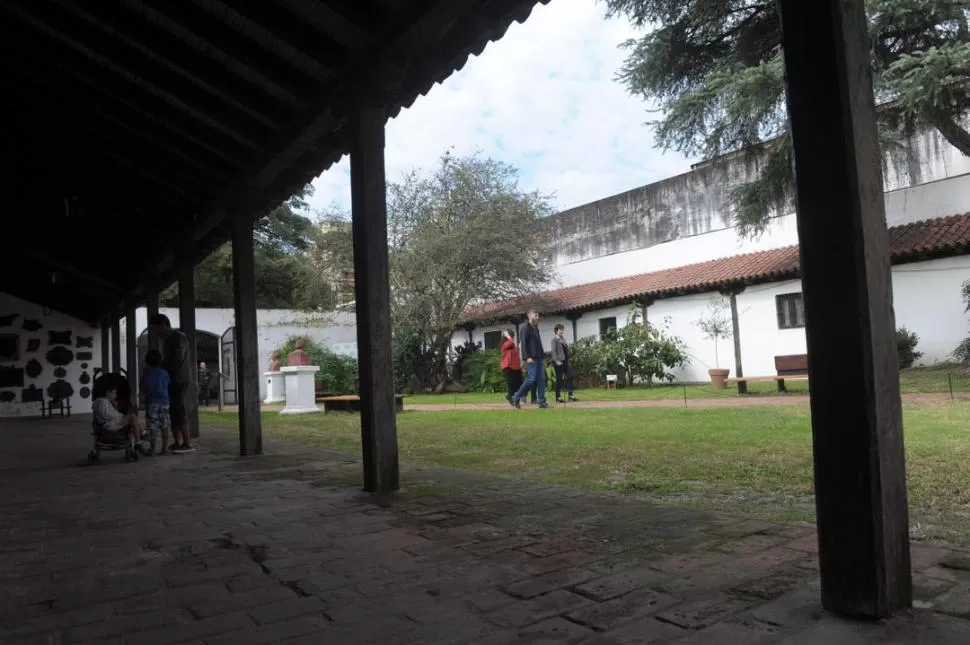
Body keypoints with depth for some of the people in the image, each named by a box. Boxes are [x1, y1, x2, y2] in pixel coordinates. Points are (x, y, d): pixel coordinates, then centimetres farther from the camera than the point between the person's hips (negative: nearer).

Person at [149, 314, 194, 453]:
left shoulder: (179, 337, -10)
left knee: (179, 411, -10)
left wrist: (162, 364, -8)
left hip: (180, 380, -9)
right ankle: (177, 442, 13)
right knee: (172, 412, 8)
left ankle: (187, 444, -7)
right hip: (170, 380, 9)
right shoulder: (166, 339, 18)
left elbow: (179, 358, -19)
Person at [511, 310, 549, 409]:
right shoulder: (526, 329, -5)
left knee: (541, 379, 3)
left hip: (539, 359, 8)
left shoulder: (536, 329, 19)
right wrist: (527, 357, -20)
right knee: (531, 379, -11)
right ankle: (516, 398, 2)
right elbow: (524, 344, -12)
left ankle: (542, 402, 5)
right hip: (531, 359, -8)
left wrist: (543, 357, 19)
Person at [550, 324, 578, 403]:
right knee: (559, 379, -2)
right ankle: (558, 397, 6)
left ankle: (570, 395, 7)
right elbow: (553, 351, -14)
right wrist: (556, 361, -20)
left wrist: (568, 360, 11)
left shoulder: (563, 339, 14)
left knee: (569, 376, 2)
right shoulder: (554, 339, -7)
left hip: (565, 361, 7)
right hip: (559, 362, -7)